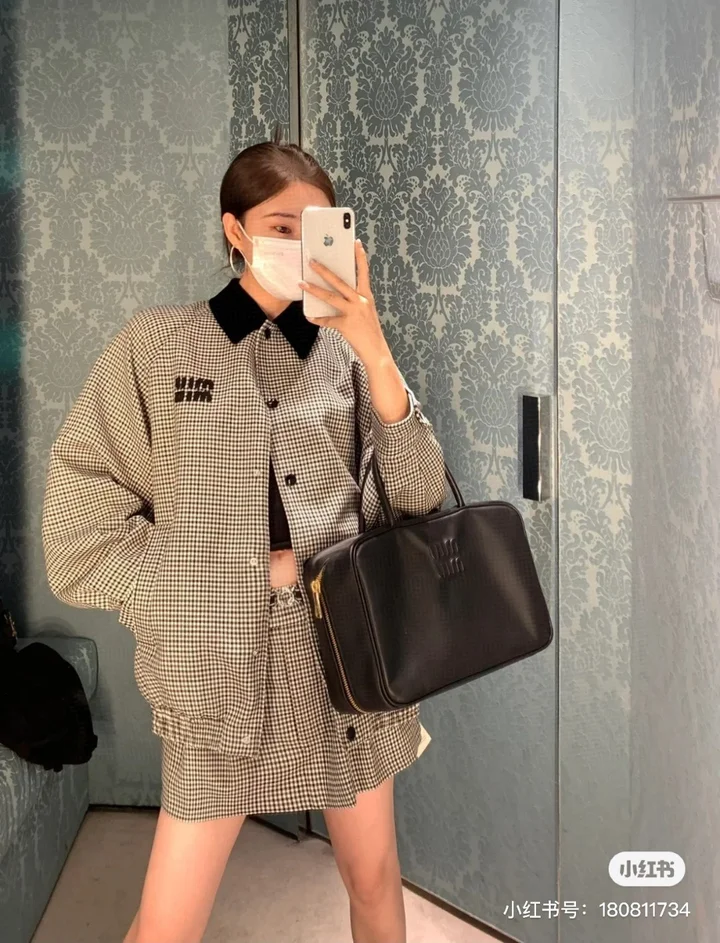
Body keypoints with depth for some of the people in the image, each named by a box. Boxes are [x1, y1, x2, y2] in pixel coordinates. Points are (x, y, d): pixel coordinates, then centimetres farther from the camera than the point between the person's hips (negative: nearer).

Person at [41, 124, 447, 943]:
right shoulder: (157, 341, -5)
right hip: (221, 661, -2)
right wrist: (246, 567, -9)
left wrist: (374, 353, -17)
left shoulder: (347, 349, 2)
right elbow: (82, 517, -6)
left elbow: (419, 495, -6)